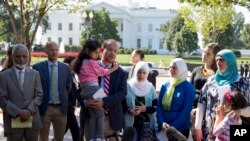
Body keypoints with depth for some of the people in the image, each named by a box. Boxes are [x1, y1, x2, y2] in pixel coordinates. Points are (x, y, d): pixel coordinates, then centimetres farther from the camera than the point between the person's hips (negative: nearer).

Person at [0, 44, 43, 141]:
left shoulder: (34, 74, 9)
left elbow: (39, 95, 5)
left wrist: (29, 110, -11)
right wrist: (18, 112, -15)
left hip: (32, 120, 2)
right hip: (13, 121, -2)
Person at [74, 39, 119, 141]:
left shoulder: (81, 63, 19)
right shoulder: (92, 62, -6)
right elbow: (102, 72, 3)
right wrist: (114, 68, 14)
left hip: (85, 91, 8)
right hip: (93, 89, -8)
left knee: (92, 116, 13)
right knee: (100, 115, 0)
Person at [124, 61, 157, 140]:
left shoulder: (150, 87, 3)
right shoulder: (128, 86, -3)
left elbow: (156, 106, 3)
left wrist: (145, 109, -13)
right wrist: (129, 110, -18)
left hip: (147, 124, 2)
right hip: (131, 123, -1)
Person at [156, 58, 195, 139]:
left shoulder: (188, 87, -6)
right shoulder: (165, 86, 8)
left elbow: (186, 111, -12)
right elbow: (159, 106, 4)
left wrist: (172, 126, -17)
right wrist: (161, 122, -12)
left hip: (180, 129, -4)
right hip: (163, 129, 4)